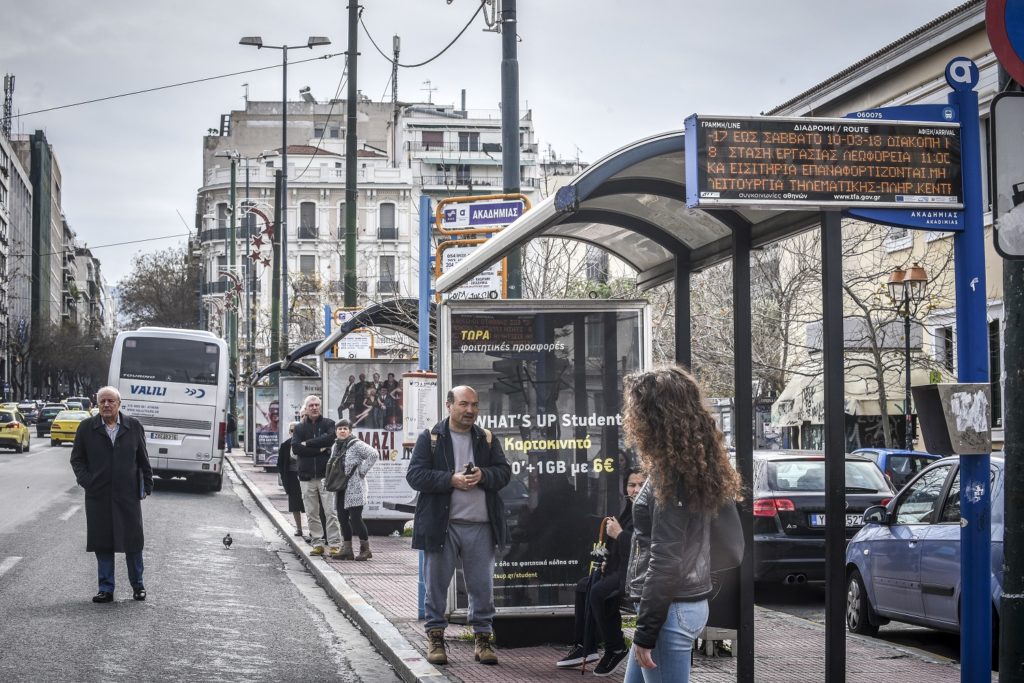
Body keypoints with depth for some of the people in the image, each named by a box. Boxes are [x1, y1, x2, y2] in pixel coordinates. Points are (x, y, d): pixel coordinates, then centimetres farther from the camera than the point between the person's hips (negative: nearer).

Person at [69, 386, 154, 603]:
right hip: (98, 495, 0)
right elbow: (77, 458, 9)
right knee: (102, 542, 3)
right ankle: (106, 589, 12)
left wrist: (147, 485, 5)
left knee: (132, 540, 5)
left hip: (128, 494, 0)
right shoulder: (86, 428, 3)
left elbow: (143, 459, 9)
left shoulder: (134, 426, 4)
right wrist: (85, 480, -4)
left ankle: (138, 585, 19)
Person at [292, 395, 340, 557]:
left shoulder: (328, 423, 6)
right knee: (311, 514, 5)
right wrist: (319, 449, -11)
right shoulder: (299, 427, 12)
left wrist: (308, 443, -8)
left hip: (326, 474, -3)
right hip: (306, 475, 3)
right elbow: (295, 448, -4)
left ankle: (334, 544, -6)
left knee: (331, 512, -7)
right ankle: (318, 543, 13)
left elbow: (330, 438, -15)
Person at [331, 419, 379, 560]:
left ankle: (365, 548, 2)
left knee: (355, 518, -8)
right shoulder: (335, 447, 16)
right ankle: (347, 549, 15)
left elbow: (373, 454, -21)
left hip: (354, 489, -8)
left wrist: (362, 471, -16)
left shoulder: (357, 445, -10)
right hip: (340, 489, 8)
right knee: (342, 518, 8)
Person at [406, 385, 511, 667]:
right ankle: (435, 638, 16)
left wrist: (482, 475, -14)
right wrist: (452, 479, -17)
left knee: (482, 586, 5)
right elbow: (415, 475, -7)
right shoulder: (430, 438, 1)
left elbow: (504, 472, 7)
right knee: (436, 584, 5)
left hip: (480, 526, 2)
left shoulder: (487, 439, 11)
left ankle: (483, 638, 14)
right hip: (441, 525, -2)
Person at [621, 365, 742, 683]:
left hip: (669, 610, -10)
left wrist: (645, 631, -17)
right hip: (686, 603, 10)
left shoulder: (671, 473, -17)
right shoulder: (690, 465, 11)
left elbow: (665, 560, -21)